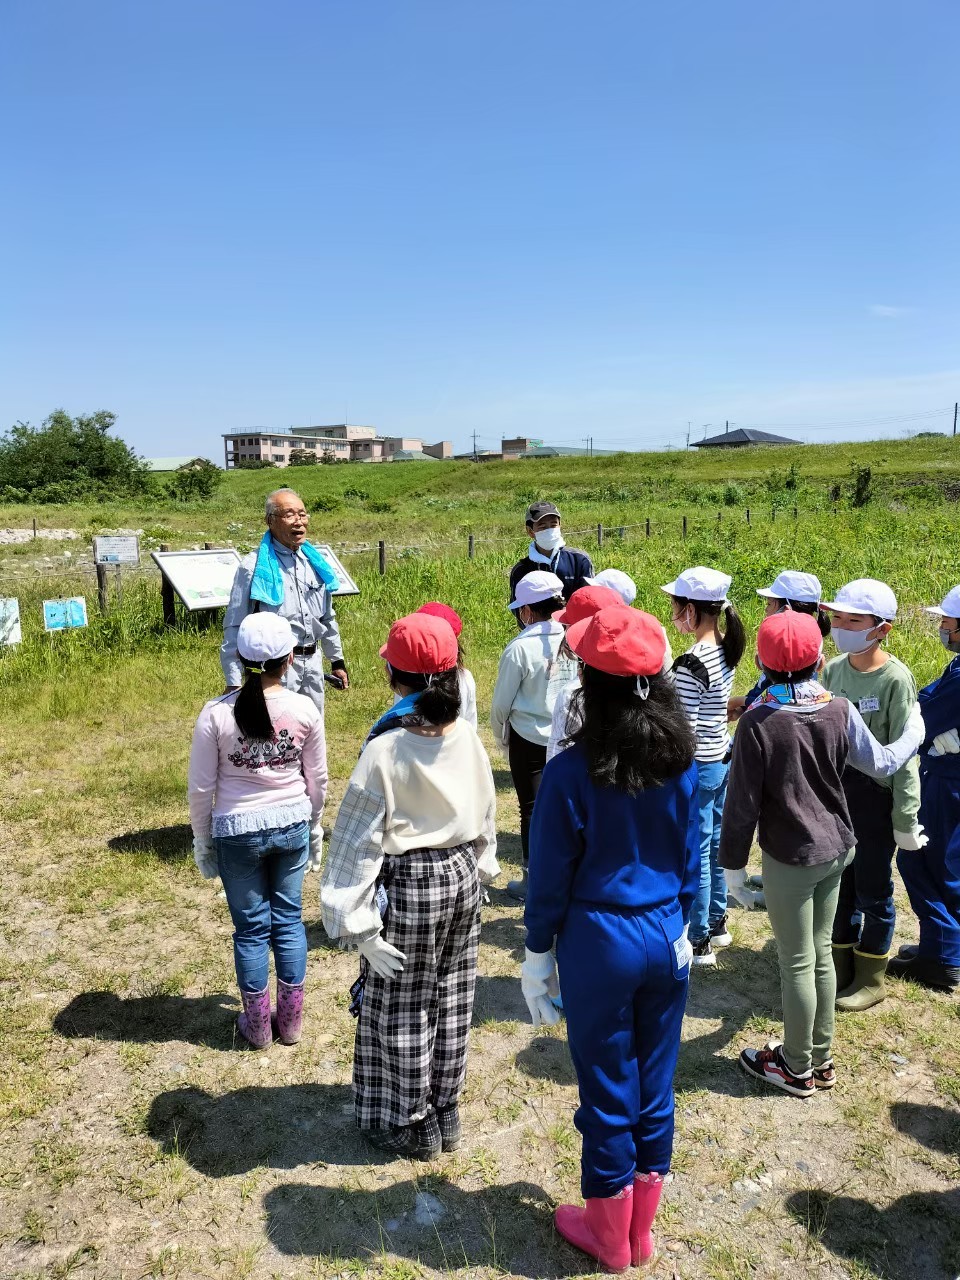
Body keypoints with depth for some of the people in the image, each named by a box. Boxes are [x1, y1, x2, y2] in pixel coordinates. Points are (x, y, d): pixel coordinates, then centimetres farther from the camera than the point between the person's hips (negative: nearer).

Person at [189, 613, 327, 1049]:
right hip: (292, 825, 2)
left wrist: (202, 840, 7)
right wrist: (314, 827, 16)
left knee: (251, 927, 14)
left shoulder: (216, 714, -15)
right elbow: (317, 780, 0)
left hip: (237, 831, -1)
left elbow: (201, 787, -8)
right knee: (288, 920, 17)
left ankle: (258, 1025, 29)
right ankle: (291, 1020, 29)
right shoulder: (305, 710, -11)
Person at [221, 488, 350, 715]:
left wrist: (337, 661, 21)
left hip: (312, 662, 6)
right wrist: (233, 683, -13)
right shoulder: (254, 567, -10)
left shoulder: (314, 562, 8)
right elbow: (235, 626, -10)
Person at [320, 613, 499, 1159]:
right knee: (451, 1002, 20)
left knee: (402, 1012, 14)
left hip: (407, 888, -5)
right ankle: (446, 1117, 39)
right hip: (463, 877, 6)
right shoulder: (469, 740, -8)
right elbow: (487, 818, 6)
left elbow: (359, 843, -20)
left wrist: (359, 925, -12)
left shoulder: (386, 751, -23)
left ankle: (410, 1128, 33)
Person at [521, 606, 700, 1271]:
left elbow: (551, 874, -13)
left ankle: (610, 1239, 35)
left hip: (601, 943, -4)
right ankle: (641, 1232, 39)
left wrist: (537, 952, 1)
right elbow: (691, 859, 3)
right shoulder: (681, 761, -7)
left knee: (608, 1092, 14)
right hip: (666, 940, 4)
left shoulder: (572, 771, -21)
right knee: (655, 1086, 19)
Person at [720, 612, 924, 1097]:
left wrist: (733, 860, -4)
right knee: (821, 953, 19)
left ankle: (798, 1069, 24)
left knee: (798, 963, 8)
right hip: (835, 850, 5)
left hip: (790, 859, -5)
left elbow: (743, 802, -16)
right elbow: (882, 764, 7)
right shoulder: (839, 710, -7)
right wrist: (914, 733, 26)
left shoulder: (758, 721, -20)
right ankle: (821, 1057, 34)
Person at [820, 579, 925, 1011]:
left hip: (875, 795, -5)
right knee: (838, 884, 16)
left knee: (872, 890, 9)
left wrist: (906, 819, -12)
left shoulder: (895, 679, -17)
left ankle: (871, 979, 29)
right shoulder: (833, 670, 0)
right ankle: (840, 969, 34)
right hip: (835, 791, 5)